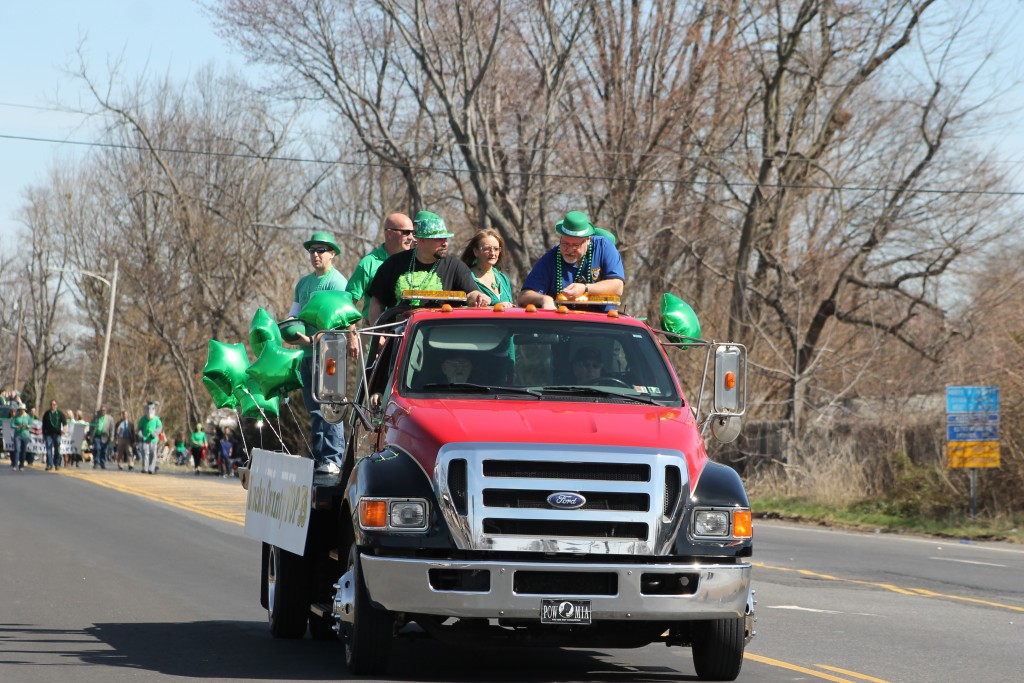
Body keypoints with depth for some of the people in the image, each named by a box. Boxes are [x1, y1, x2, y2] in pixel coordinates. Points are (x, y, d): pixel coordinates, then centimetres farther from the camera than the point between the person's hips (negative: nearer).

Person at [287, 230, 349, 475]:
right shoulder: (303, 282, 19)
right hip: (307, 354, 8)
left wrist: (312, 339, -24)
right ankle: (318, 457, 13)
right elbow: (294, 314, 23)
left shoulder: (337, 282, -6)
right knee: (314, 410, 9)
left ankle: (333, 459, -11)